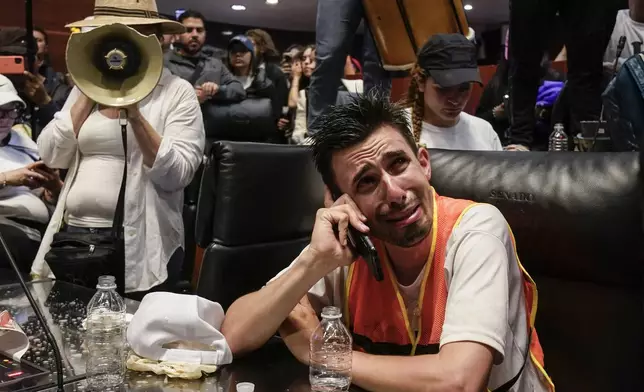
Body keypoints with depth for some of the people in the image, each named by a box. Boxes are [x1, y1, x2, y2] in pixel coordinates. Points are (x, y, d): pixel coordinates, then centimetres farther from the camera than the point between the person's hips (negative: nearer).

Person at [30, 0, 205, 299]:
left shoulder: (177, 91, -4)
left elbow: (176, 175, -14)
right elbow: (52, 156, 2)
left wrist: (134, 114, -21)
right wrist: (88, 95, -4)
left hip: (139, 245, -4)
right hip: (74, 234, 4)